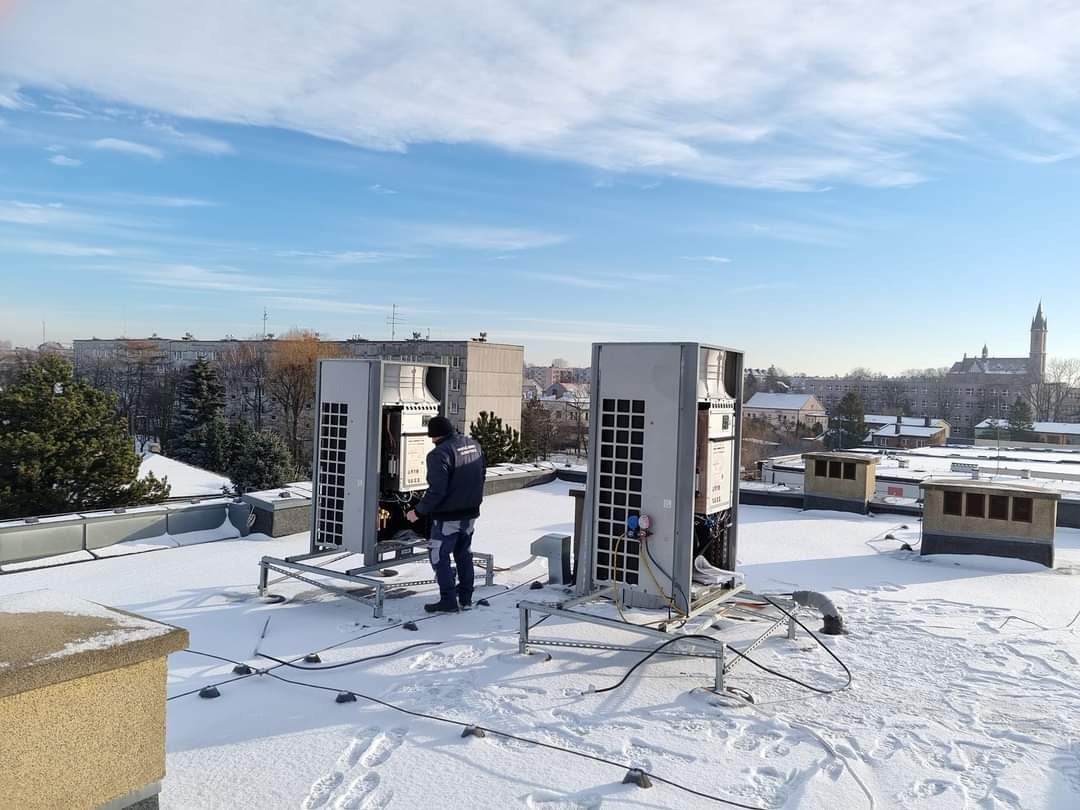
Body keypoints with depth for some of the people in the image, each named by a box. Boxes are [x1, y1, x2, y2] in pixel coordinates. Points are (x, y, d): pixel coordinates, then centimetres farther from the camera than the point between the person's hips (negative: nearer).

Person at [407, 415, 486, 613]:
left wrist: (419, 512, -13)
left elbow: (436, 490, -23)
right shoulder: (474, 446, 5)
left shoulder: (440, 453, -21)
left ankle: (448, 601, 6)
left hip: (448, 517, -8)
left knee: (440, 557, 4)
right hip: (471, 514, 8)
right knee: (464, 555, 18)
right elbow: (480, 478, 14)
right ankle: (466, 599, 25)